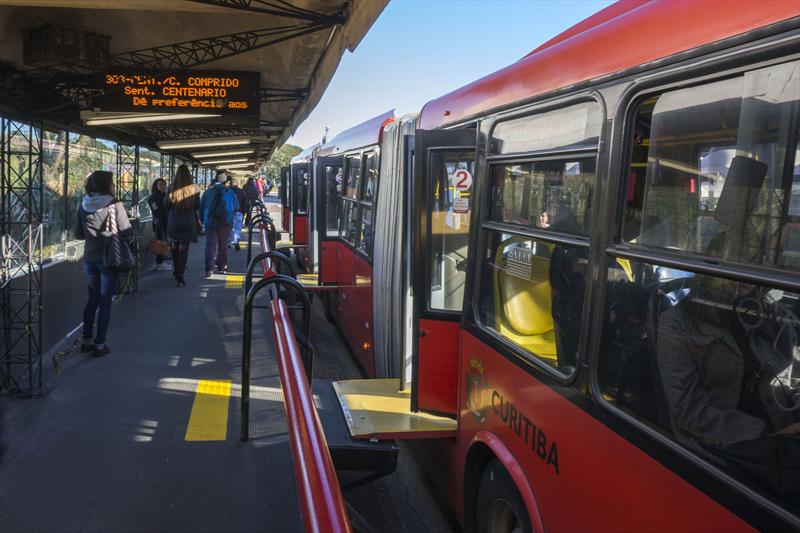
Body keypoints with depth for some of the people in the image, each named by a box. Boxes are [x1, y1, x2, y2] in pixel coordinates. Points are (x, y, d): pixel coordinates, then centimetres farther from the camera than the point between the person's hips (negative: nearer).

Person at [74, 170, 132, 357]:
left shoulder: (84, 206, 2)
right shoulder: (114, 205, -13)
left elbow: (78, 234, 9)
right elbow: (128, 233, -12)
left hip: (89, 259, 5)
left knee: (92, 299, 18)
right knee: (105, 302, 5)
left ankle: (86, 341, 24)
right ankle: (99, 345, 8)